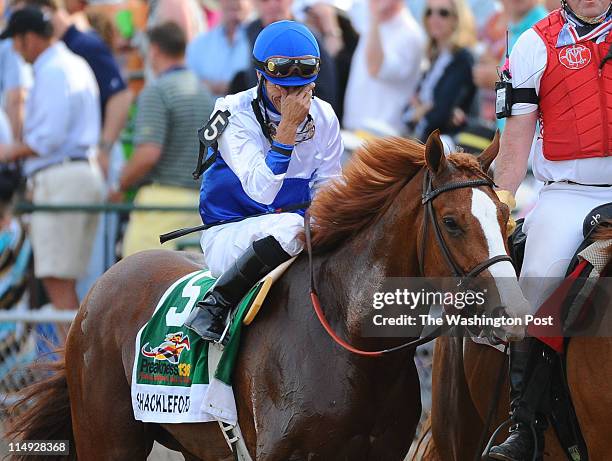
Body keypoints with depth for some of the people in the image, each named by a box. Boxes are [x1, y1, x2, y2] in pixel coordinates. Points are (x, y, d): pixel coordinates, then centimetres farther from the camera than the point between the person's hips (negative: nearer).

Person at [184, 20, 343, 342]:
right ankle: (217, 302, -24)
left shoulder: (324, 118, 1)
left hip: (294, 235, 5)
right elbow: (261, 191, -25)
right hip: (229, 234, -5)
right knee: (291, 225, -37)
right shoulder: (233, 113, -14)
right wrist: (288, 125, -27)